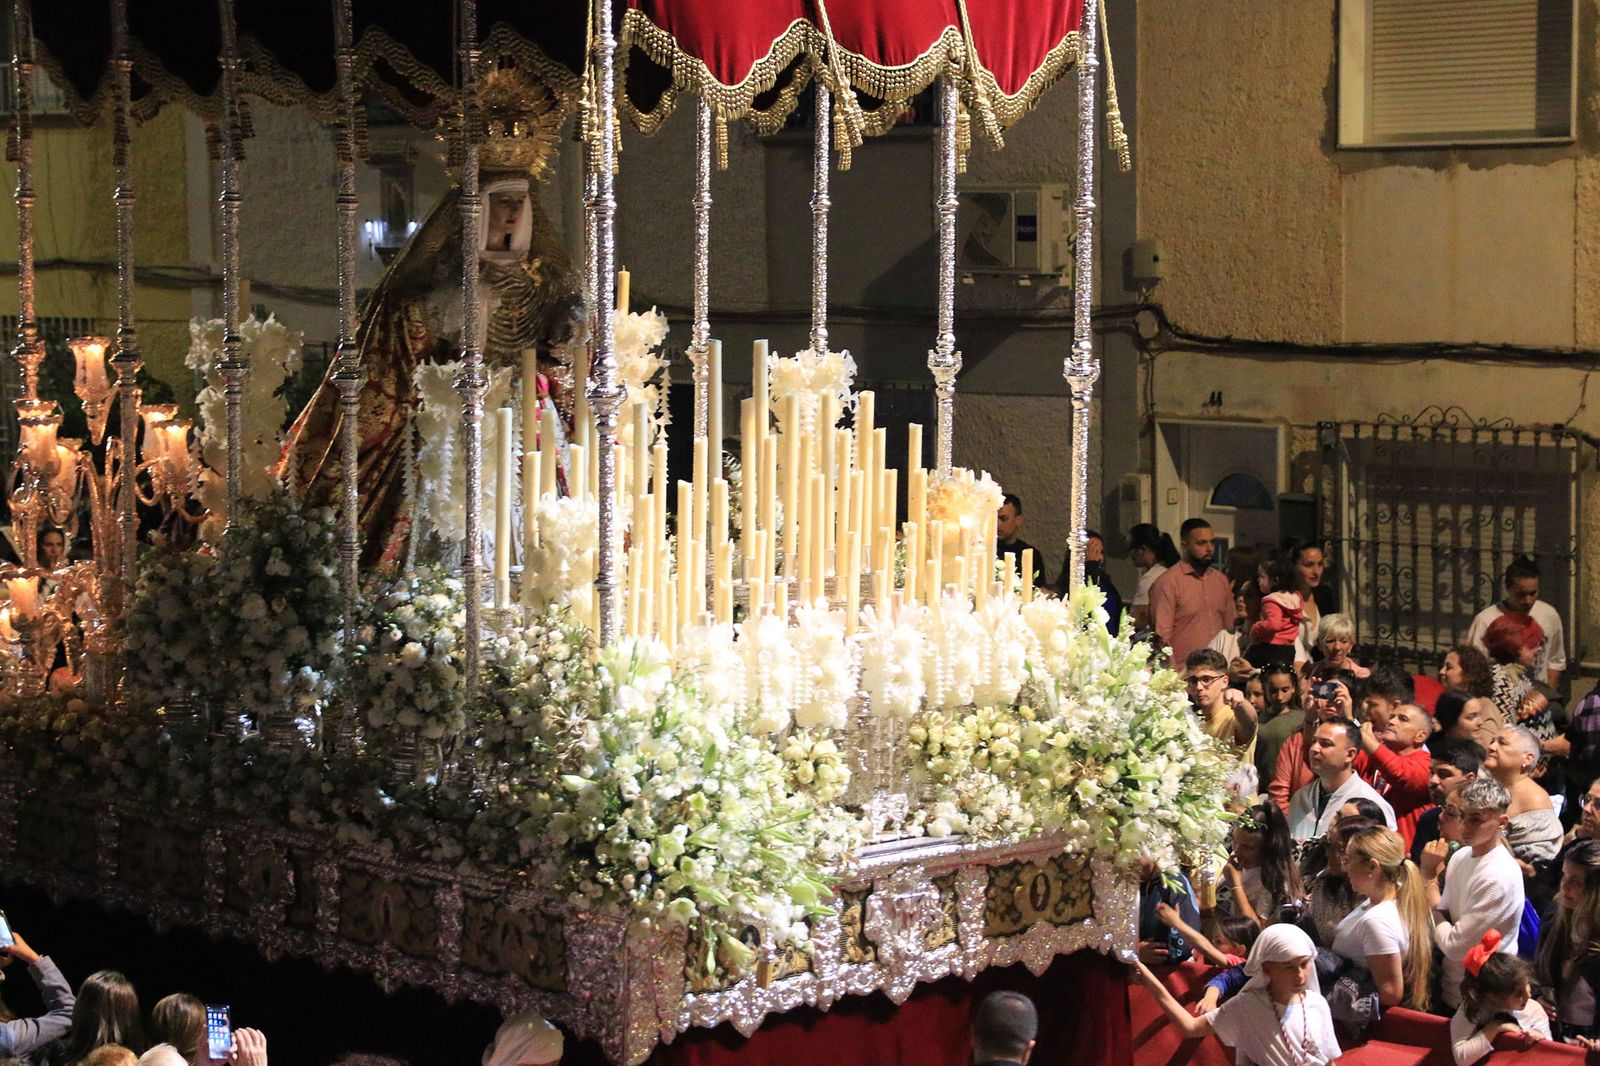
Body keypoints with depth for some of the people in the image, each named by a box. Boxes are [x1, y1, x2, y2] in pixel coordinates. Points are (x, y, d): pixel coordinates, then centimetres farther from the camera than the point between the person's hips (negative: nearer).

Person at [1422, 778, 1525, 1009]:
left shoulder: (1500, 877, -24)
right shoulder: (1461, 857, 2)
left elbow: (1455, 946, -22)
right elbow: (1441, 918, 2)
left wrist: (1429, 879, -12)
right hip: (1450, 986, 7)